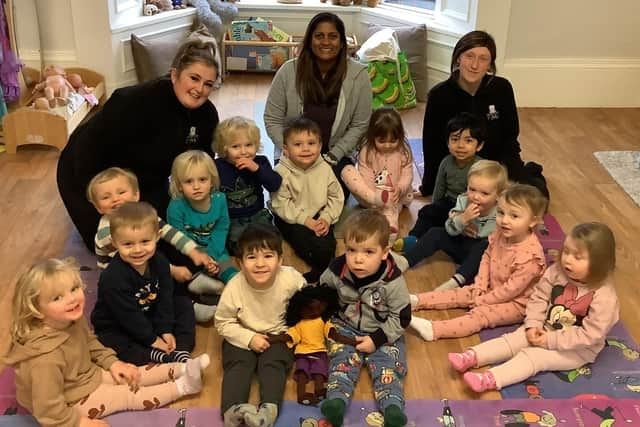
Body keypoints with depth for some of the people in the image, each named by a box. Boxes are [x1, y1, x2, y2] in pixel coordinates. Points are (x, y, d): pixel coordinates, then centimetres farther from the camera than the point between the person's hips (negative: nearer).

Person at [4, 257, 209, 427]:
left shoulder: (73, 319, -13)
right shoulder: (45, 356, -40)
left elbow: (90, 343, 11)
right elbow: (48, 409, -33)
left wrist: (112, 362, 3)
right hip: (72, 403, -8)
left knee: (132, 376, 8)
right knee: (131, 396, -4)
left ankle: (183, 369, 18)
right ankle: (181, 386, 6)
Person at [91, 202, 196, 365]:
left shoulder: (159, 262, -14)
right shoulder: (113, 278, -33)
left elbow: (165, 297, -7)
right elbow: (128, 315, -27)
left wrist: (166, 330, -13)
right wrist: (151, 339, -21)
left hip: (150, 316, 6)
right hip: (116, 326, -6)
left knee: (183, 304, 0)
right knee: (110, 343, -35)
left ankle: (181, 351, -18)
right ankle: (159, 356, -33)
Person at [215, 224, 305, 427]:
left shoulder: (292, 279, -23)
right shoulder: (234, 288, -23)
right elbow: (223, 323, -10)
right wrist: (249, 338, -20)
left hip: (278, 334, 0)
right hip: (243, 336, 0)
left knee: (273, 364, -23)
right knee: (238, 364, -22)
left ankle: (269, 409, -37)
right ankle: (232, 410, -36)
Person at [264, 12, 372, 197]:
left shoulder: (358, 75, -10)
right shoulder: (289, 71, -10)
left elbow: (359, 125, -3)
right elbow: (272, 119, -4)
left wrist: (332, 156, -12)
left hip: (336, 155, 0)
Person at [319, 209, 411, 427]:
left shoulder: (392, 281, -23)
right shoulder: (336, 271, -15)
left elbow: (402, 317, -15)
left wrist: (377, 339, -19)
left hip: (384, 333, -2)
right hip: (347, 328, 2)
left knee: (387, 366, -19)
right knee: (342, 359, -19)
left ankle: (392, 407, -30)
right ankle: (336, 400, -33)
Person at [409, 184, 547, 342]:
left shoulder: (530, 255, -31)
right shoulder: (500, 235, -9)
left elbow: (511, 289, -26)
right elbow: (487, 257, 8)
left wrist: (482, 300, -18)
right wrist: (480, 286, -3)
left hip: (514, 302, -8)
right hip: (492, 290, 8)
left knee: (480, 314, -25)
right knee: (459, 294, 4)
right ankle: (416, 301, 5)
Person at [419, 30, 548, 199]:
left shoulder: (502, 88, -13)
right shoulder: (439, 95, -15)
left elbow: (510, 136, -3)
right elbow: (432, 144, -8)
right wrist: (429, 187, -2)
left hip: (499, 161, 0)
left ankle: (528, 172, 24)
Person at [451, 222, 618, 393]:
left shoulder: (604, 297, -27)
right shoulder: (557, 272, -11)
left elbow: (590, 335, -27)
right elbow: (538, 298, -1)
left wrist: (551, 340, -25)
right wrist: (533, 325, -16)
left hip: (577, 349, -6)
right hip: (547, 329, 7)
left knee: (533, 356, -23)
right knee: (511, 340, -9)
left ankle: (490, 379, -35)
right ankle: (471, 357, -16)